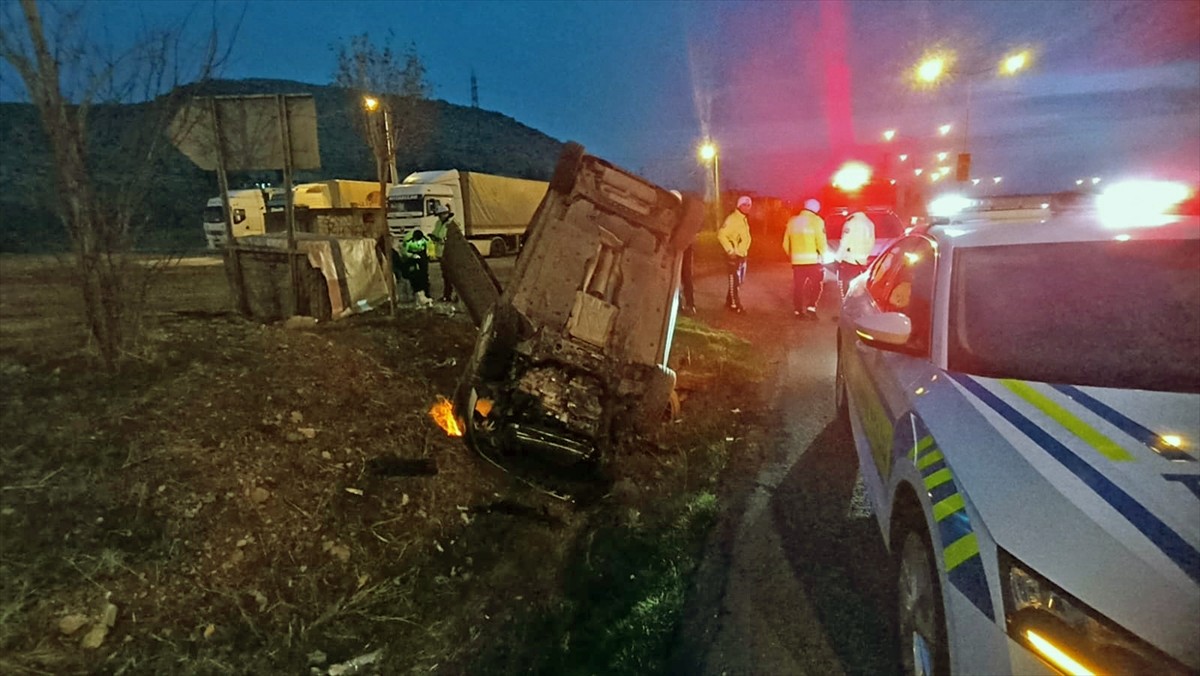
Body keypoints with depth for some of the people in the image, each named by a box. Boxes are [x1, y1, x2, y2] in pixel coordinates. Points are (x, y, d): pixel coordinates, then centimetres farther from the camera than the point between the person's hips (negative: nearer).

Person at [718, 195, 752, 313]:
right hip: (734, 256, -9)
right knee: (735, 282, -5)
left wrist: (744, 250, 15)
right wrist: (730, 250, -22)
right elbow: (721, 234, -24)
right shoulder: (732, 219, -16)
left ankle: (729, 303, 25)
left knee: (738, 281, 14)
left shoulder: (744, 219, 12)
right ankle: (735, 306, 1)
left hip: (743, 255, 9)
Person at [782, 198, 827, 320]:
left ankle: (798, 310, 15)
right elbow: (821, 242, -11)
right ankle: (811, 307, -2)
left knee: (798, 286, 11)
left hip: (797, 260, 5)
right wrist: (823, 256, 4)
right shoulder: (816, 221, -6)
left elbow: (786, 244, 12)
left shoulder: (792, 221, 10)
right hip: (813, 260, -5)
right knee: (816, 284, 9)